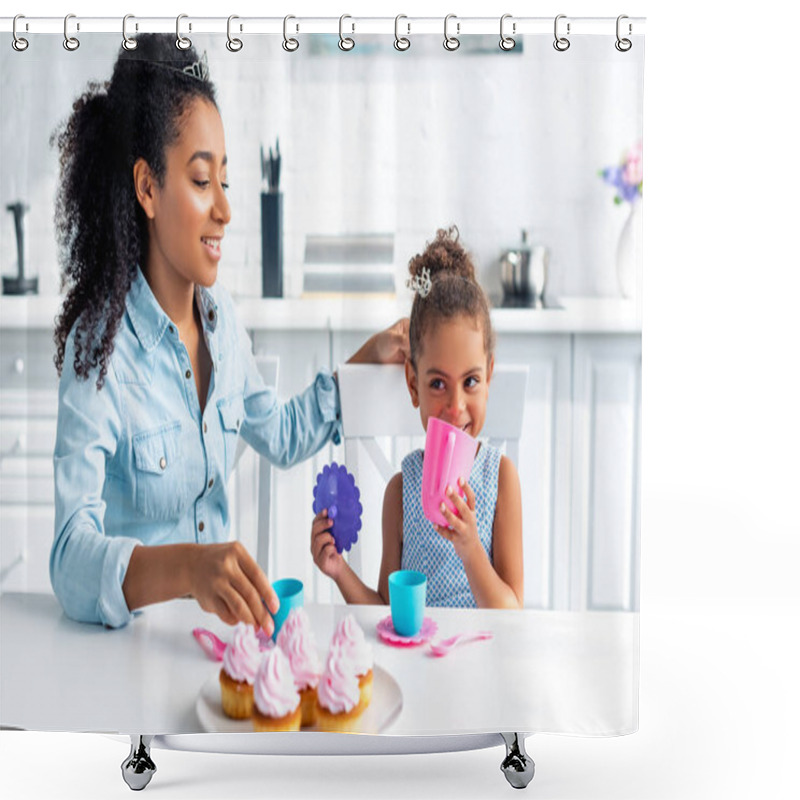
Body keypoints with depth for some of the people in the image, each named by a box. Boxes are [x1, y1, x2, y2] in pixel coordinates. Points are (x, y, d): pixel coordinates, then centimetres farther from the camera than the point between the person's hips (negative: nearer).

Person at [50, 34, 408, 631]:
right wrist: (187, 567, -44)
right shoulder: (99, 344, -18)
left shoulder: (220, 316, 4)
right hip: (134, 635, -6)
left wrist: (370, 359, 15)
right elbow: (71, 558, -27)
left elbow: (279, 436, 21)